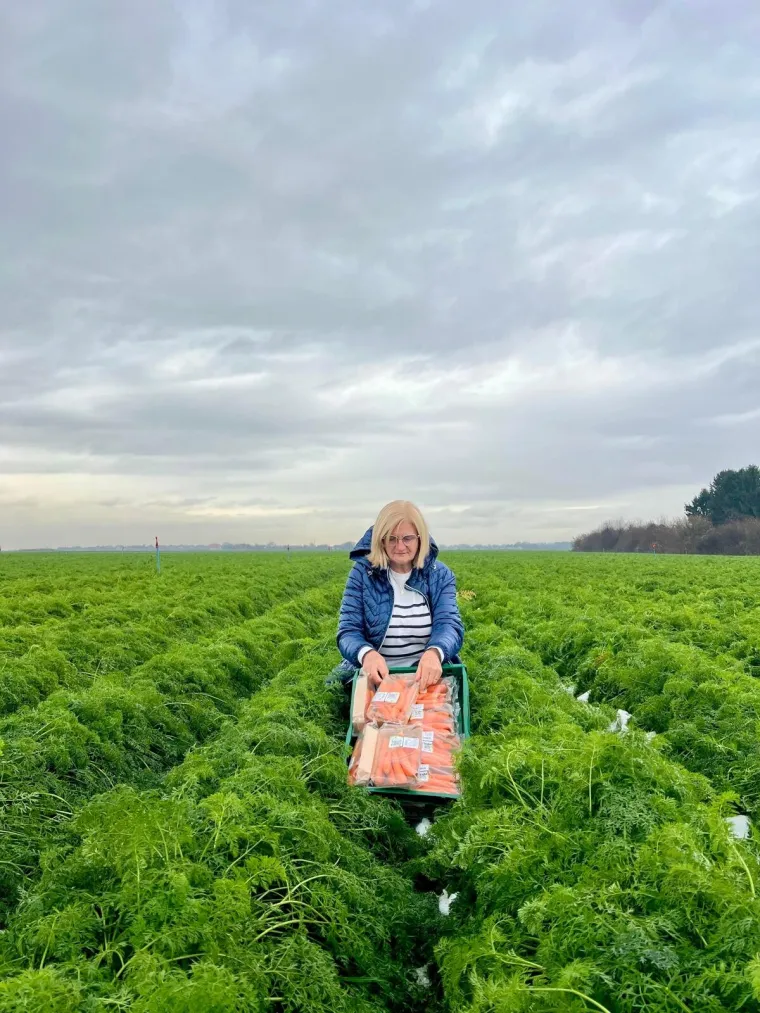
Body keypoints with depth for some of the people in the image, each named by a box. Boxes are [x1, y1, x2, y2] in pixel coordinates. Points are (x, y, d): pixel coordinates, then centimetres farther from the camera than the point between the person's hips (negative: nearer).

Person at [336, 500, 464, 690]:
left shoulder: (439, 575, 3)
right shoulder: (362, 573, -1)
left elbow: (450, 625, -11)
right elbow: (348, 632, -8)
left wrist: (434, 653, -37)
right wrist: (367, 654, -34)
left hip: (427, 676, 0)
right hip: (375, 677, 0)